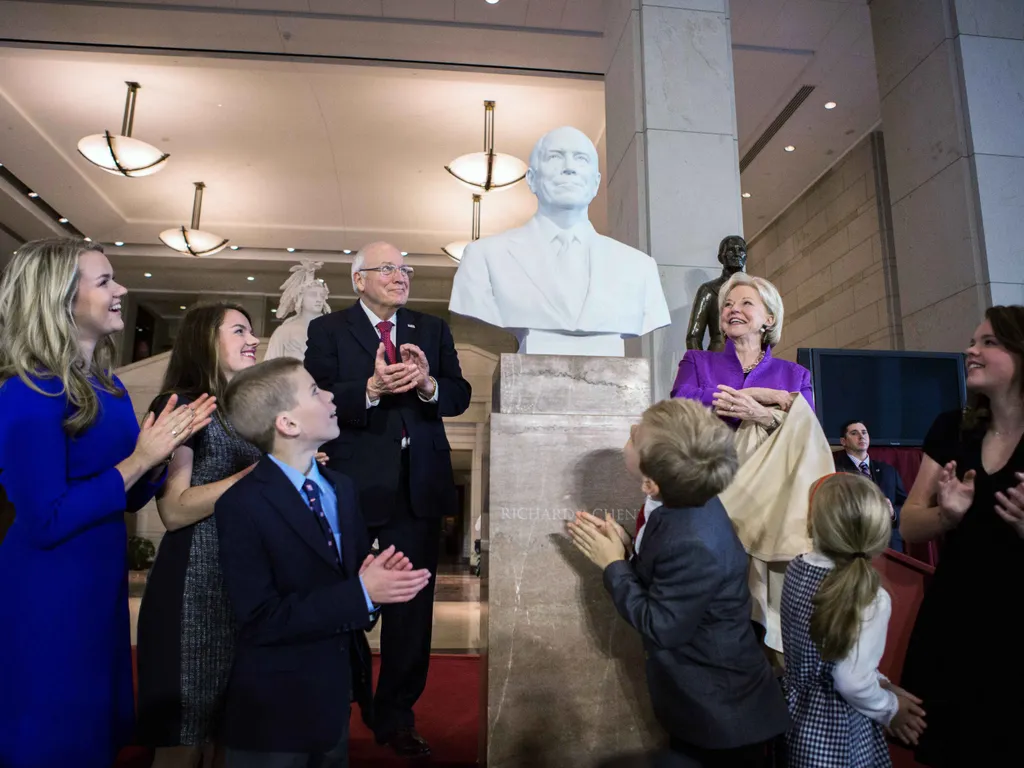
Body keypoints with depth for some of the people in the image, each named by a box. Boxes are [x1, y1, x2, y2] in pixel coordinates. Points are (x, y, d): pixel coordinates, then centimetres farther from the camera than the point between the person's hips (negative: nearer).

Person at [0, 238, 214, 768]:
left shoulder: (107, 384, 4)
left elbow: (132, 498, 8)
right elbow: (43, 522, -24)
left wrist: (164, 445, -9)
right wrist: (138, 460, -24)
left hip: (101, 585, 8)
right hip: (47, 598, -8)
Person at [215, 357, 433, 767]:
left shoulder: (342, 488, 4)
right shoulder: (241, 504, -19)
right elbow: (262, 619, -23)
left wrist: (378, 576, -14)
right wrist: (361, 594, -25)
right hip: (275, 711, -6)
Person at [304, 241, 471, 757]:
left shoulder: (433, 330, 9)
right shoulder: (327, 330, -1)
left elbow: (460, 395, 1)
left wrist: (427, 383, -19)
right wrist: (371, 388, -27)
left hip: (418, 488, 3)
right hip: (351, 488, -3)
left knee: (412, 608, 12)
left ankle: (397, 716, 30)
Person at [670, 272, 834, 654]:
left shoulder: (795, 375, 15)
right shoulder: (697, 362, 13)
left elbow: (807, 439, 0)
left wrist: (764, 417, -20)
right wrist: (763, 394, -8)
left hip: (772, 507, 1)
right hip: (710, 501, -1)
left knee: (763, 609, -7)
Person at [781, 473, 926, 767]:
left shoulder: (797, 567, -8)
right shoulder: (870, 598, -26)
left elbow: (811, 648, 2)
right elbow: (853, 682, -23)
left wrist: (880, 681, 6)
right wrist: (891, 709, -3)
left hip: (793, 706, 5)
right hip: (835, 731, -5)